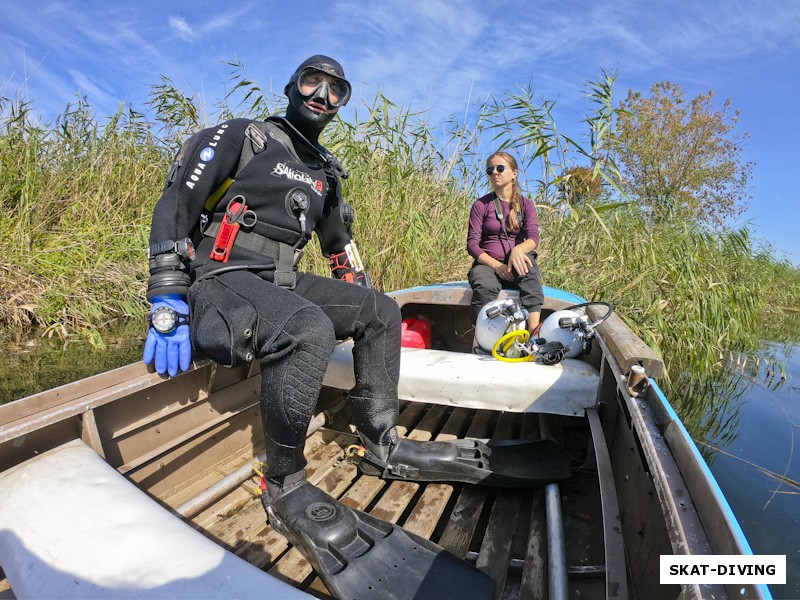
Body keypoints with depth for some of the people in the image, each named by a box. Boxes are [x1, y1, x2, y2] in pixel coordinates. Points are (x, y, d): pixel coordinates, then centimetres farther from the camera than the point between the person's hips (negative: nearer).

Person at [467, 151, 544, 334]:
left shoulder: (526, 205, 9)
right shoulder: (480, 205, 4)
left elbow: (533, 238, -7)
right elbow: (472, 244, -3)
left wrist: (518, 250, -32)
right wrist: (497, 265, -18)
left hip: (515, 263, 1)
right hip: (487, 263, -1)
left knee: (529, 269, -34)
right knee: (485, 287, -36)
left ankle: (534, 330, -45)